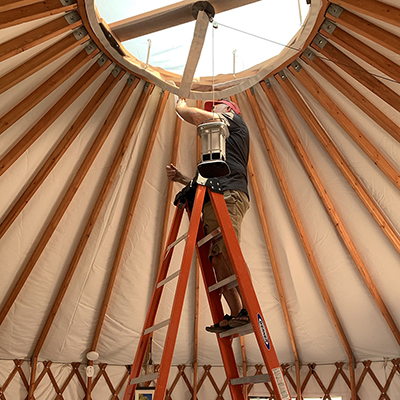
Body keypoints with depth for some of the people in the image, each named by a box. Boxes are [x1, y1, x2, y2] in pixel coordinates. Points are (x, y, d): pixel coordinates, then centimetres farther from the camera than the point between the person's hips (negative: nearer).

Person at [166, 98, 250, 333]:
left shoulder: (235, 120, 19)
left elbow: (196, 117, 6)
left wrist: (180, 105, 27)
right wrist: (182, 178, 23)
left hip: (227, 195, -9)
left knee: (227, 252, -23)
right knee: (217, 258, -5)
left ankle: (249, 309, -26)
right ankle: (237, 314, -9)